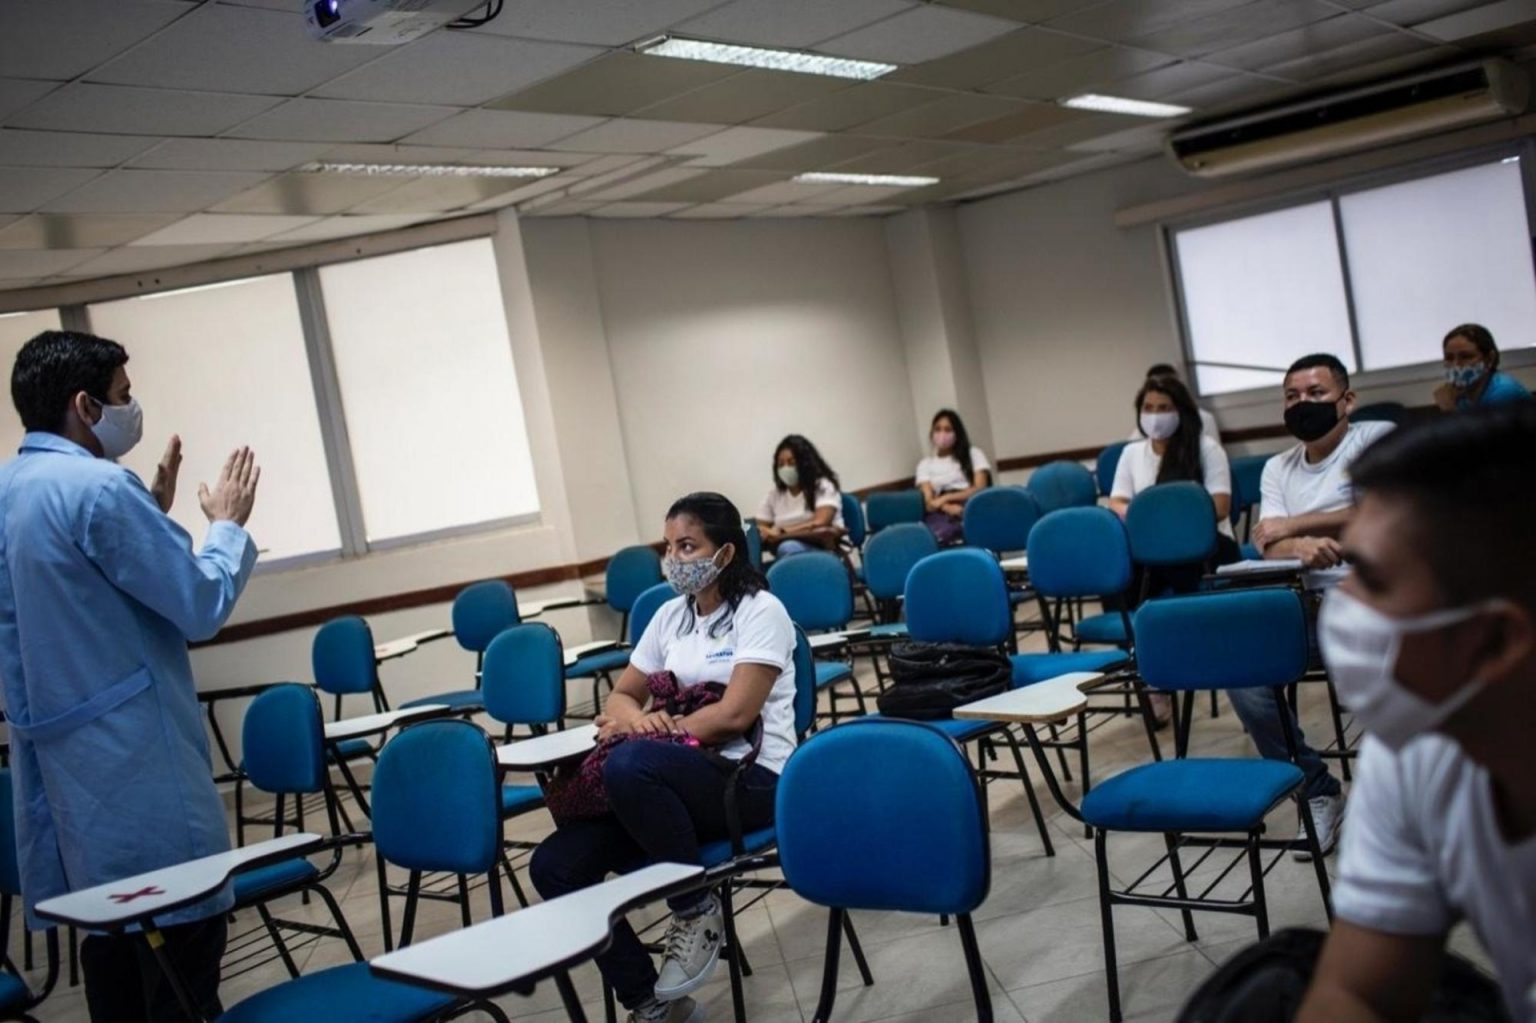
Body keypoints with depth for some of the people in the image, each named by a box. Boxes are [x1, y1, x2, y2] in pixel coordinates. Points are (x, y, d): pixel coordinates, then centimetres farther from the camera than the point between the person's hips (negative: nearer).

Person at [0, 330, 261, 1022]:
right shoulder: (99, 488, -18)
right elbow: (203, 605, -16)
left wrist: (154, 514, 19)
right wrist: (227, 524, 1)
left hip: (58, 754, 9)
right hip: (134, 757, -9)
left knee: (111, 934, 16)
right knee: (180, 936, -3)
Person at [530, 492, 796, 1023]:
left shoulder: (761, 611, -6)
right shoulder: (671, 615, 14)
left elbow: (734, 714, -17)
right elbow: (620, 697, 14)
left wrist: (660, 729, -14)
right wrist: (636, 716, -9)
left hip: (753, 779, -7)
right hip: (681, 782, 7)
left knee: (630, 764, -37)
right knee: (554, 866, -13)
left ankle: (697, 911, -16)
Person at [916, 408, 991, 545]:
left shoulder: (973, 454, 19)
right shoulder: (925, 464, 22)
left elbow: (980, 488, 5)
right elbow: (929, 501, 7)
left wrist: (946, 497, -8)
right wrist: (948, 507, -17)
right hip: (942, 513, 1)